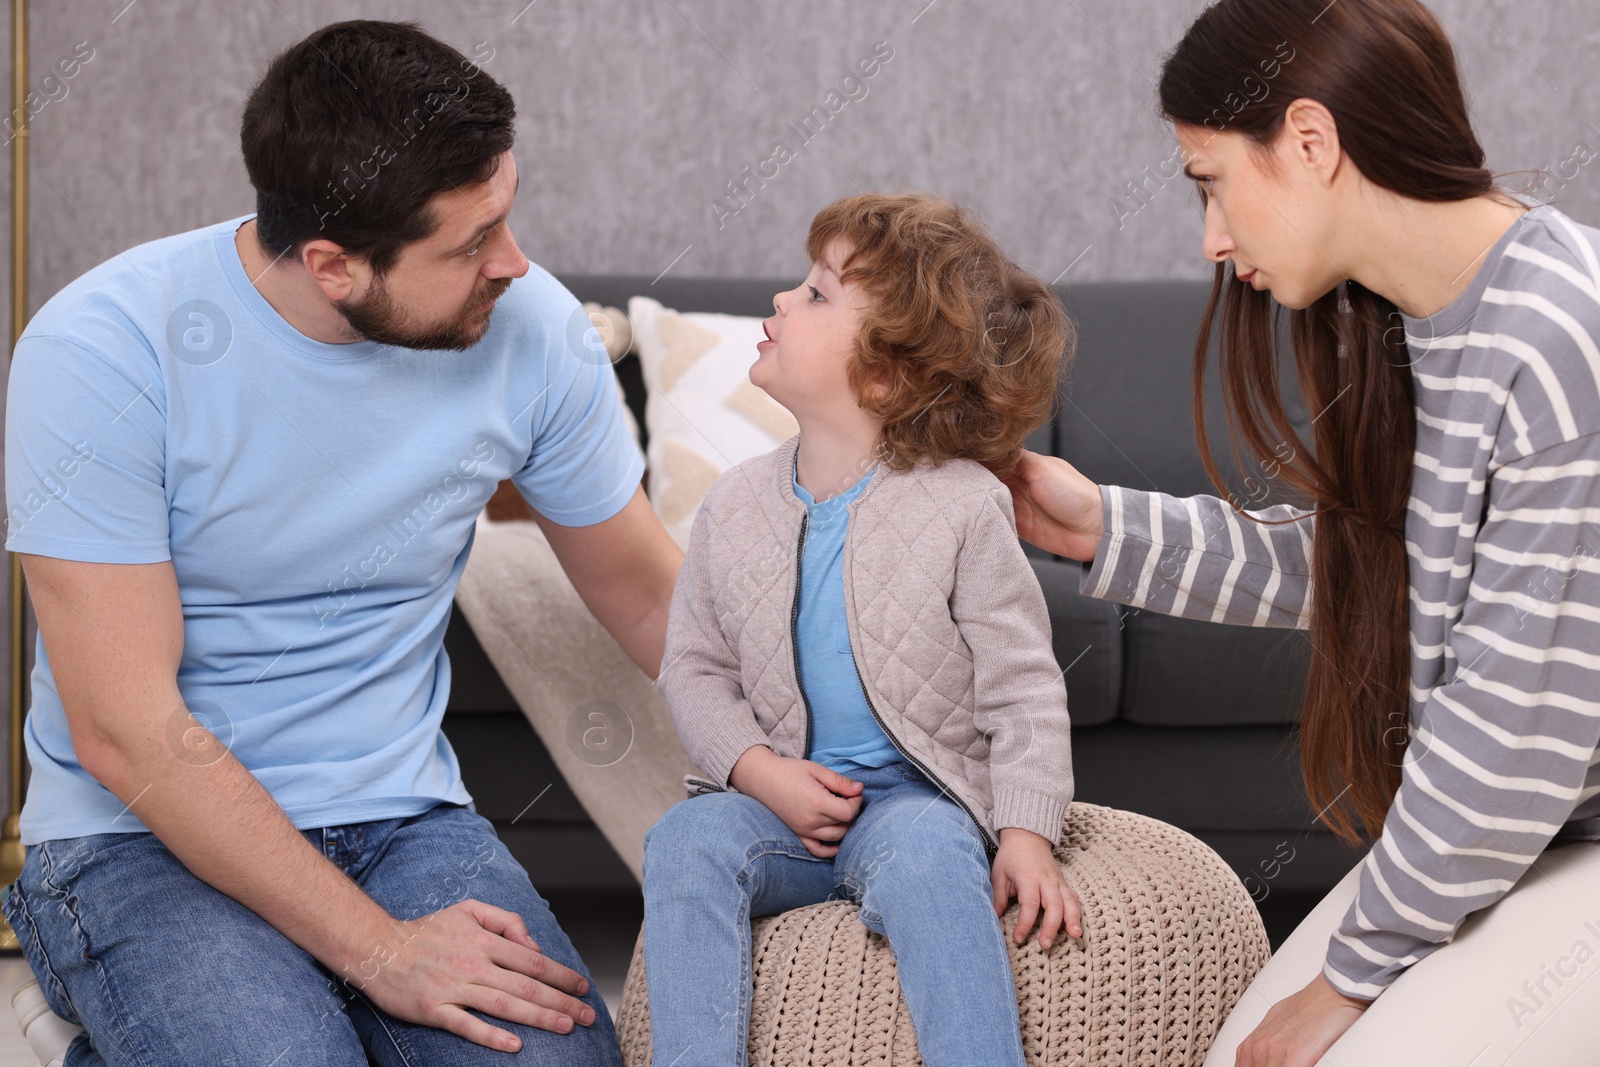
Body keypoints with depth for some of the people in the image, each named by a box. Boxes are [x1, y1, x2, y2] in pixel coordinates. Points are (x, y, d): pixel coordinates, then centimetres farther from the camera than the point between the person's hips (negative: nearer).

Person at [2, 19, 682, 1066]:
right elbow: (128, 732, -20)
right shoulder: (99, 353, -19)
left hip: (401, 815, 3)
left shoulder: (528, 327, -6)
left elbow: (651, 596, 9)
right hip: (147, 836, -3)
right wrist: (376, 947, -22)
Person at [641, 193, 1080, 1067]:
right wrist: (764, 774, -8)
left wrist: (1026, 838, -15)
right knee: (686, 838, -26)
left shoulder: (962, 508, -6)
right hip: (780, 795, 3)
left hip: (917, 793, -3)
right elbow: (694, 667, 10)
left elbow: (1022, 690, -4)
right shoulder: (736, 506, 5)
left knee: (925, 853, -36)